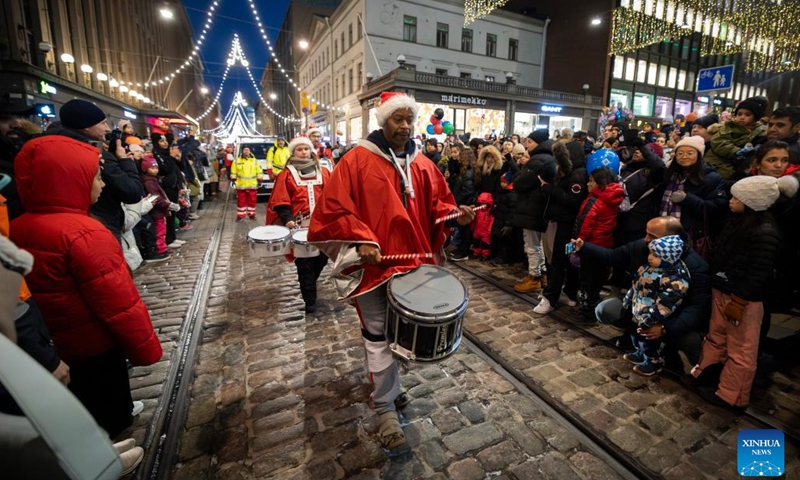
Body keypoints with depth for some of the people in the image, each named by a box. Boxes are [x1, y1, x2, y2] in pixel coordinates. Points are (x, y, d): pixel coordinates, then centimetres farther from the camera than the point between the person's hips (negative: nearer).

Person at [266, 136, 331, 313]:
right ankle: (310, 300, 12)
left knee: (322, 258, 10)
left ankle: (308, 284, 39)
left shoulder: (323, 172, 10)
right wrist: (287, 219, -17)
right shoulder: (287, 174, 3)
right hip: (300, 226, -3)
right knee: (304, 263, 2)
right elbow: (280, 202, -3)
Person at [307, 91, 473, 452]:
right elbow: (334, 208, -10)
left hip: (413, 259, 6)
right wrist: (360, 241, -20)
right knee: (380, 336, 3)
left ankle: (384, 383, 45)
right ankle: (386, 408, 19)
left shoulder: (422, 165, 8)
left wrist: (455, 215, -9)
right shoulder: (357, 160, -7)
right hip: (373, 262, -5)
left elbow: (436, 204, 12)